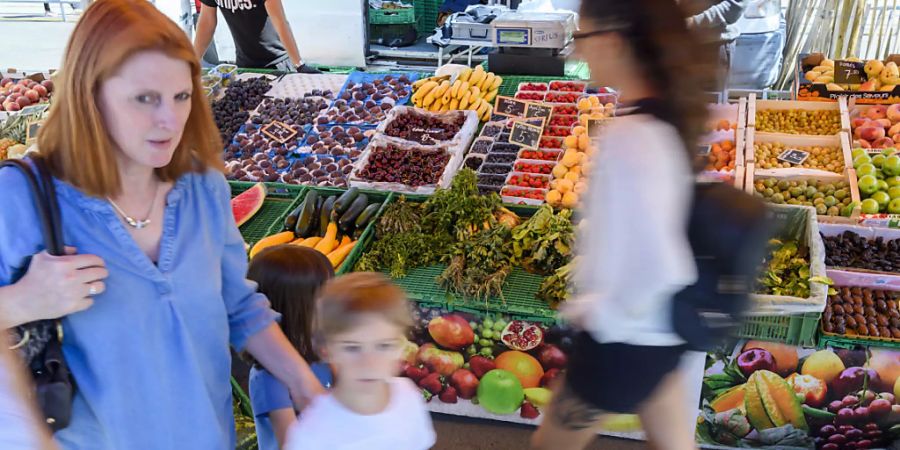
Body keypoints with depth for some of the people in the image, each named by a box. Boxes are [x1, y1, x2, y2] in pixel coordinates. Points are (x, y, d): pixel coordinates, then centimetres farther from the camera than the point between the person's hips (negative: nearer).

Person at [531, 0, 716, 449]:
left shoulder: (627, 138, -31)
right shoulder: (667, 118, -3)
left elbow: (657, 268, -33)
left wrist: (599, 314, -16)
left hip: (622, 342, -8)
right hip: (660, 333, 8)